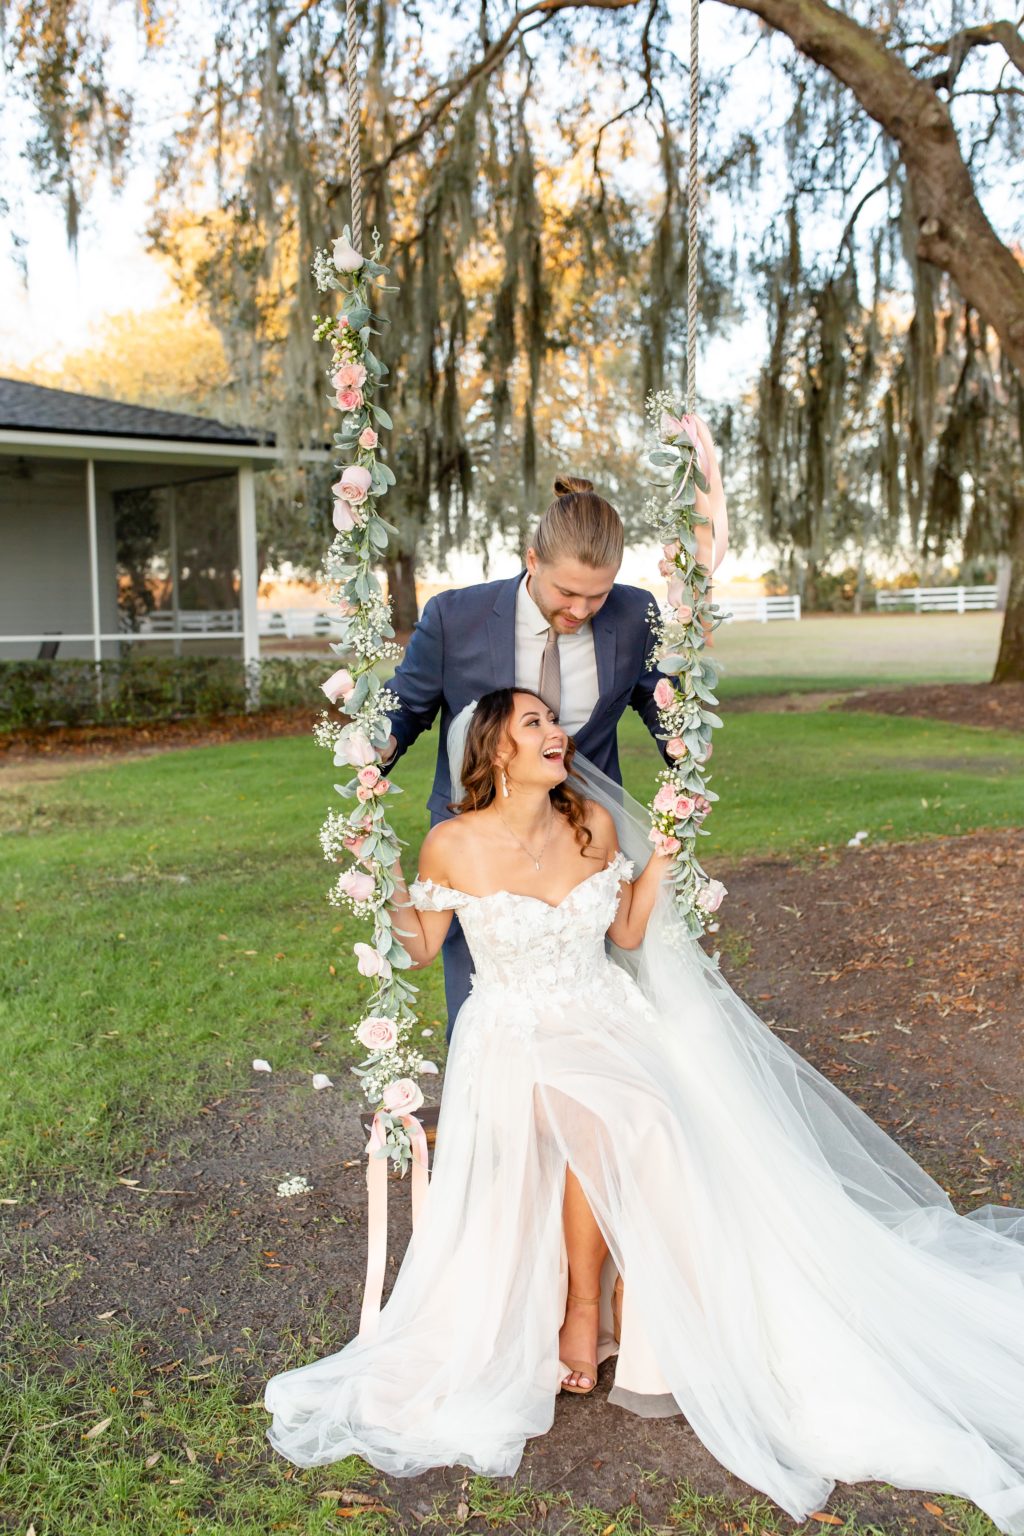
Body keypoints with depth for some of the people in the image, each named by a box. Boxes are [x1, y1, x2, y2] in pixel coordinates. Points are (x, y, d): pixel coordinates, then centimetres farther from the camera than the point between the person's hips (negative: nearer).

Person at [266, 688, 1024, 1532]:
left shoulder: (594, 824, 0)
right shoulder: (453, 846, -10)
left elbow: (628, 933, 10)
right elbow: (421, 949, 2)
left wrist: (665, 846, 2)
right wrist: (384, 878, -13)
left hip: (609, 1025, 4)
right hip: (516, 1042, -3)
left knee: (662, 1125, -26)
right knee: (605, 1117, -32)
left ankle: (633, 1304, -7)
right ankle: (583, 1304, -10)